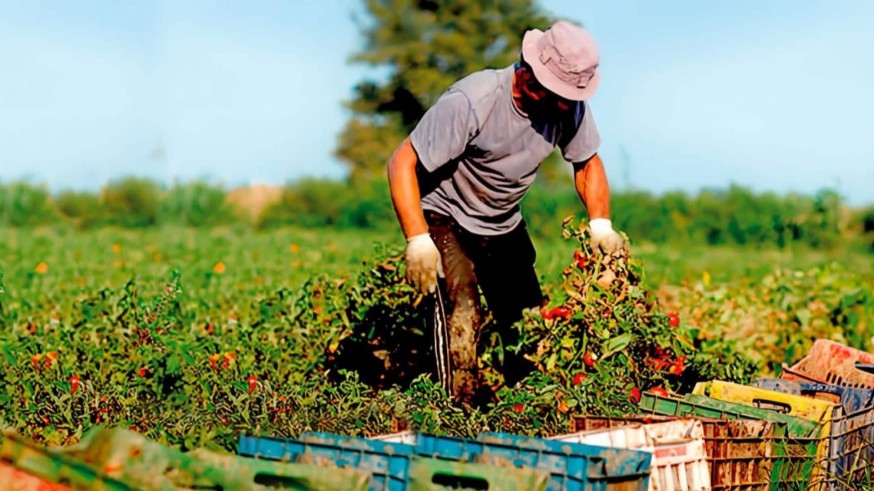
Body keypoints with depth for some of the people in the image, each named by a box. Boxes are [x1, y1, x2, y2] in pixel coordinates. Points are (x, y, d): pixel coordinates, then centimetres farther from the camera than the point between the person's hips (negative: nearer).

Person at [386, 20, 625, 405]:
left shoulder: (570, 106, -15)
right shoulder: (471, 102, -32)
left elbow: (587, 162, 4)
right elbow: (402, 163, -28)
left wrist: (600, 224, -11)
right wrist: (417, 239, -37)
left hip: (504, 226, 6)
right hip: (445, 218, -5)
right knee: (462, 306, -26)